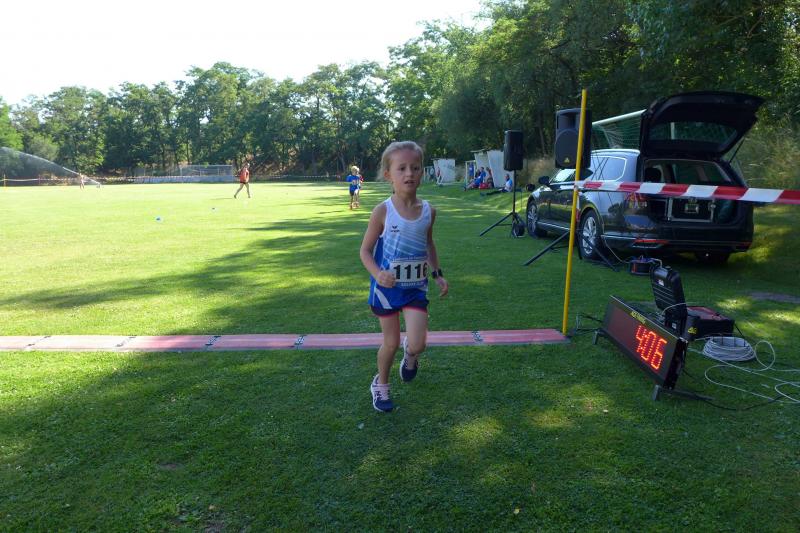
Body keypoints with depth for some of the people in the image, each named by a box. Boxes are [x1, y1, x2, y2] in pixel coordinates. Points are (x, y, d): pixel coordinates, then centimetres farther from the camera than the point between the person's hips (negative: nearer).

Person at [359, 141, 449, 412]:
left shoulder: (428, 211, -4)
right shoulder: (383, 211, -15)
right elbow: (365, 250, -8)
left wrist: (437, 274, 8)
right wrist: (377, 274, -26)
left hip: (416, 287, 2)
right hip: (386, 287, -2)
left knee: (417, 344, -8)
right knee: (391, 343, 9)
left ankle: (410, 355, 31)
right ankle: (380, 384, 38)